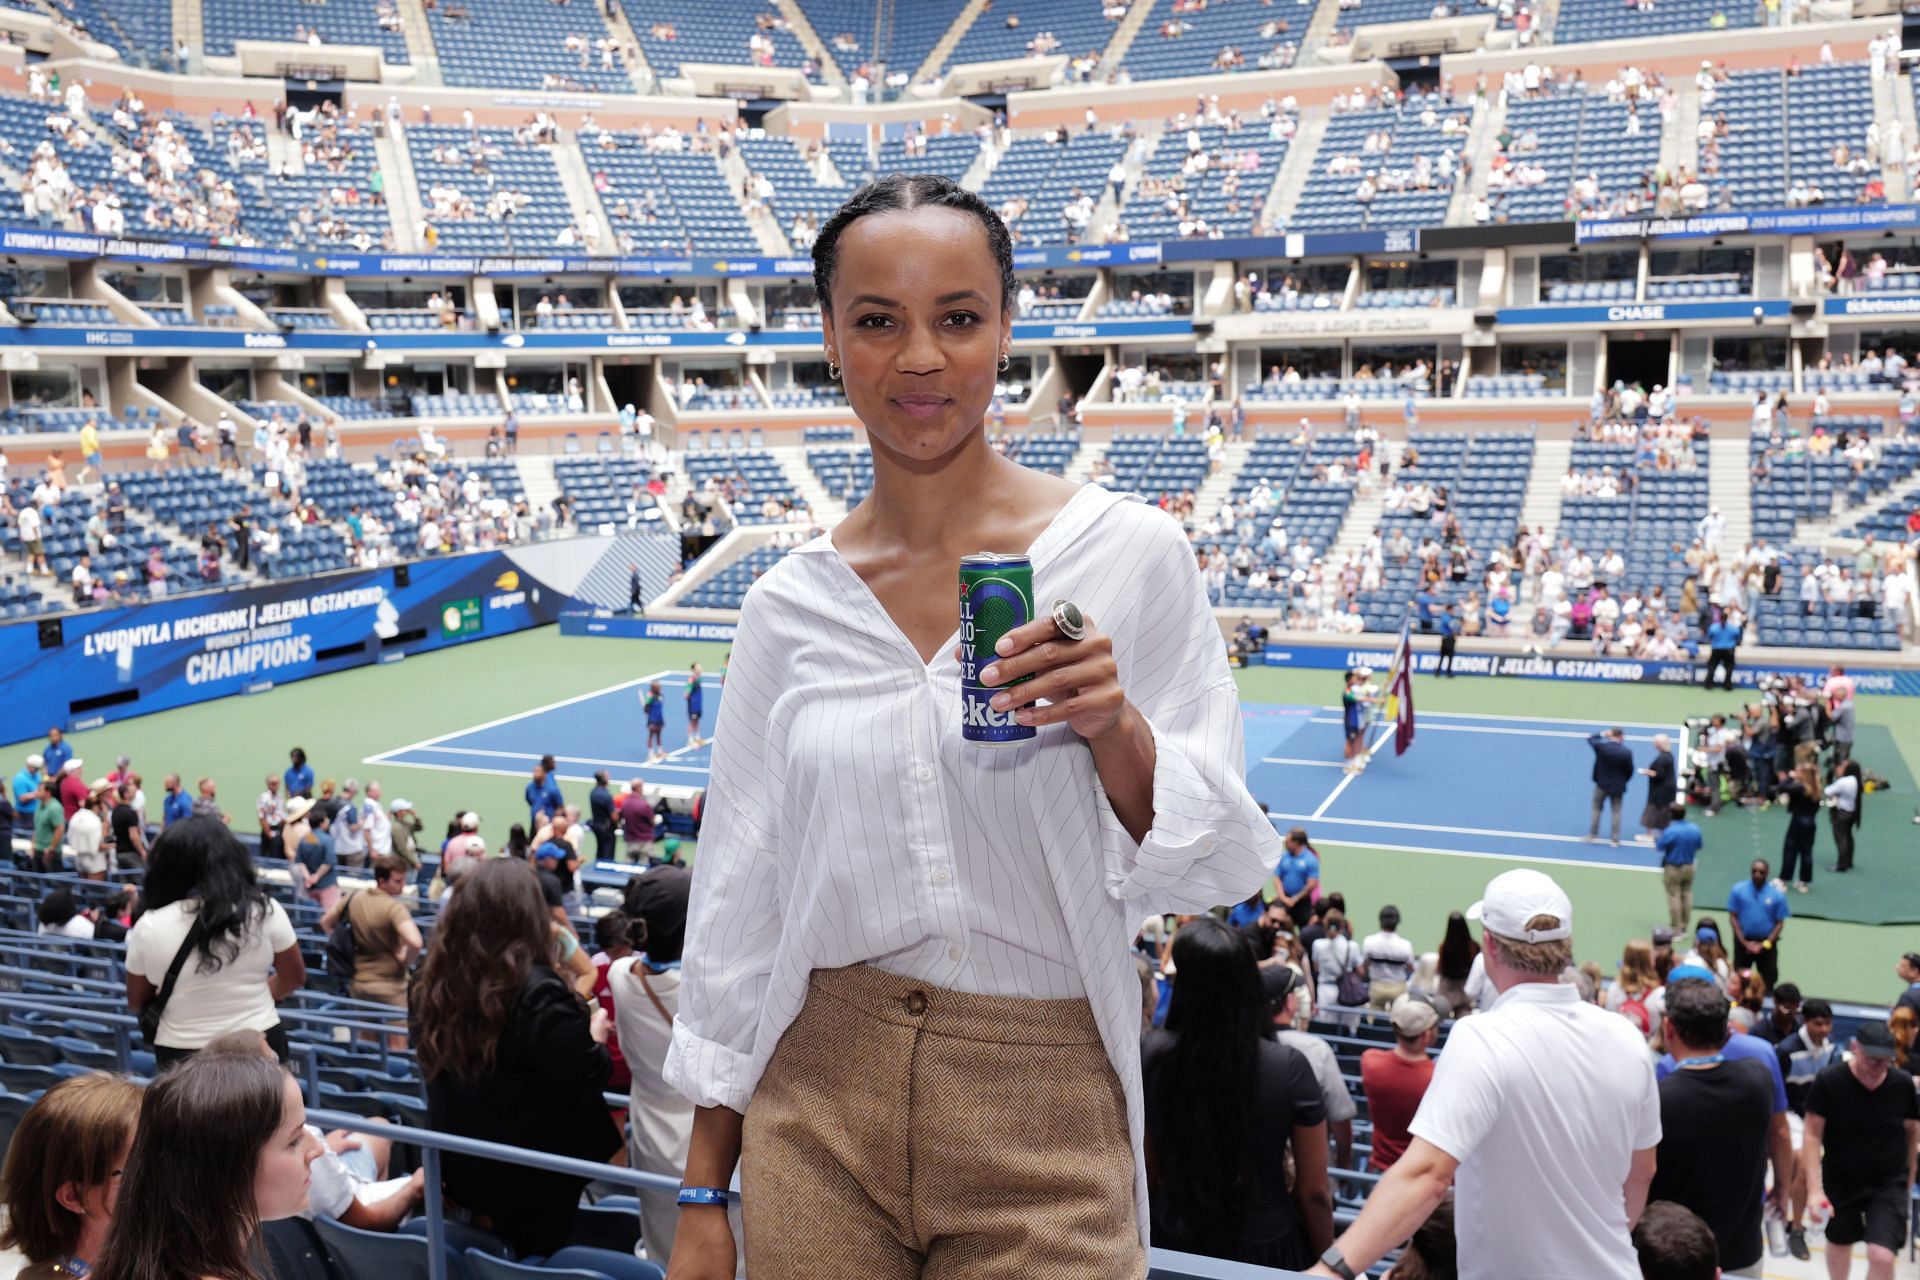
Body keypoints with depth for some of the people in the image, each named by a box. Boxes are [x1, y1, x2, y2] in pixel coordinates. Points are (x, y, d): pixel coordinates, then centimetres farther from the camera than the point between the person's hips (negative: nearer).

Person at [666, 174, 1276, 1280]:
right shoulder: (790, 604, -1)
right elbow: (738, 901, 4)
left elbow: (1211, 869, -3)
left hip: (1045, 1123, -2)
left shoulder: (1131, 553, -8)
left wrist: (1117, 731, -23)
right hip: (819, 1116, 2)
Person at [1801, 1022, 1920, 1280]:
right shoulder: (1828, 1082, -18)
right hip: (1840, 1180, 0)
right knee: (1839, 1243, 20)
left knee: (1882, 1256, -13)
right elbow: (1813, 1136, -15)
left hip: (1889, 1183, 0)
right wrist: (1815, 1189, -21)